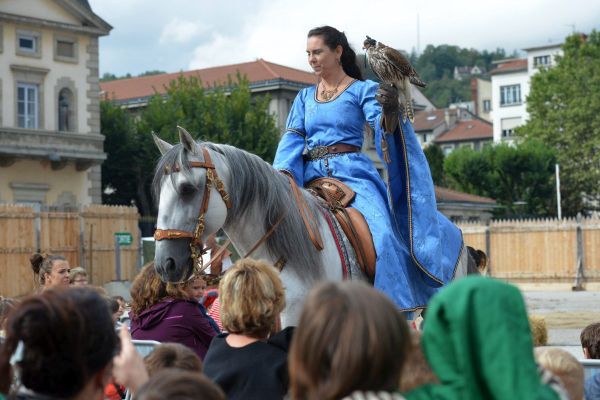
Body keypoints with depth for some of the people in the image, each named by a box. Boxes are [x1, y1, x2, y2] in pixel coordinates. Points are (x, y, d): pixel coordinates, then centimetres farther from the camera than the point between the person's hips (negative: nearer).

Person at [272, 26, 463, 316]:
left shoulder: (363, 90, 6)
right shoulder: (305, 97, 18)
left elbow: (381, 125, -8)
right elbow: (292, 138, 8)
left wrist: (388, 111, -32)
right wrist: (283, 170, -11)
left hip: (351, 173, -4)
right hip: (311, 177, 5)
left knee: (381, 232, -25)